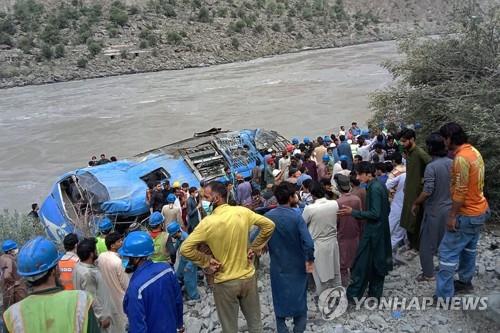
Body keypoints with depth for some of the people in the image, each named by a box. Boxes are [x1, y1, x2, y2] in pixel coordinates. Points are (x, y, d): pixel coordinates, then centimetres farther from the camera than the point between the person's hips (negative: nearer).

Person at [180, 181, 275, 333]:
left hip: (225, 282, -3)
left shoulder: (208, 222, -19)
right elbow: (269, 225, -2)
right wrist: (254, 248, 3)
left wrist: (206, 261, -8)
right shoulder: (243, 212, -10)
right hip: (248, 277, 3)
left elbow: (185, 249, -20)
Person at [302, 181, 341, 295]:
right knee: (335, 271, 21)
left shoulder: (309, 209, -23)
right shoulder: (335, 204, -12)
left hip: (318, 245, -4)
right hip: (333, 242, 4)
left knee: (320, 273, 13)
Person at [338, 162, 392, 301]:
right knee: (378, 263, 16)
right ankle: (376, 293, 26)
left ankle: (353, 295, 7)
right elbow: (386, 209, 15)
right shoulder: (380, 185, 8)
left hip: (372, 232, -10)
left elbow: (375, 214, -24)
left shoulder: (374, 188, -21)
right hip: (381, 230, 10)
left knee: (362, 263, -1)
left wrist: (353, 212, -24)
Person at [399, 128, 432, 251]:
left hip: (418, 192, -9)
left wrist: (425, 179, -23)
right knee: (407, 220, 15)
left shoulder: (420, 153, -19)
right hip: (409, 191, 9)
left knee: (415, 220, 1)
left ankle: (417, 246, 15)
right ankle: (412, 244, 29)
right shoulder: (408, 152, 8)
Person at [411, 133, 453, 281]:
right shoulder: (452, 163, -2)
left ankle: (428, 274, 17)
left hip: (434, 210, -6)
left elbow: (427, 191, -24)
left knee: (427, 243, 8)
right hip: (449, 209, 6)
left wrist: (415, 203, -10)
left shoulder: (431, 166, -21)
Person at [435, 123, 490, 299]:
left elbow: (460, 191, -25)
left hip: (467, 215, -10)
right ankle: (465, 281, 39)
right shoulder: (473, 151, 6)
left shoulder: (461, 158, -25)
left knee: (448, 252, -4)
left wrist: (452, 216, -19)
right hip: (479, 210, 10)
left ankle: (444, 296, 2)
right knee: (468, 248, 23)